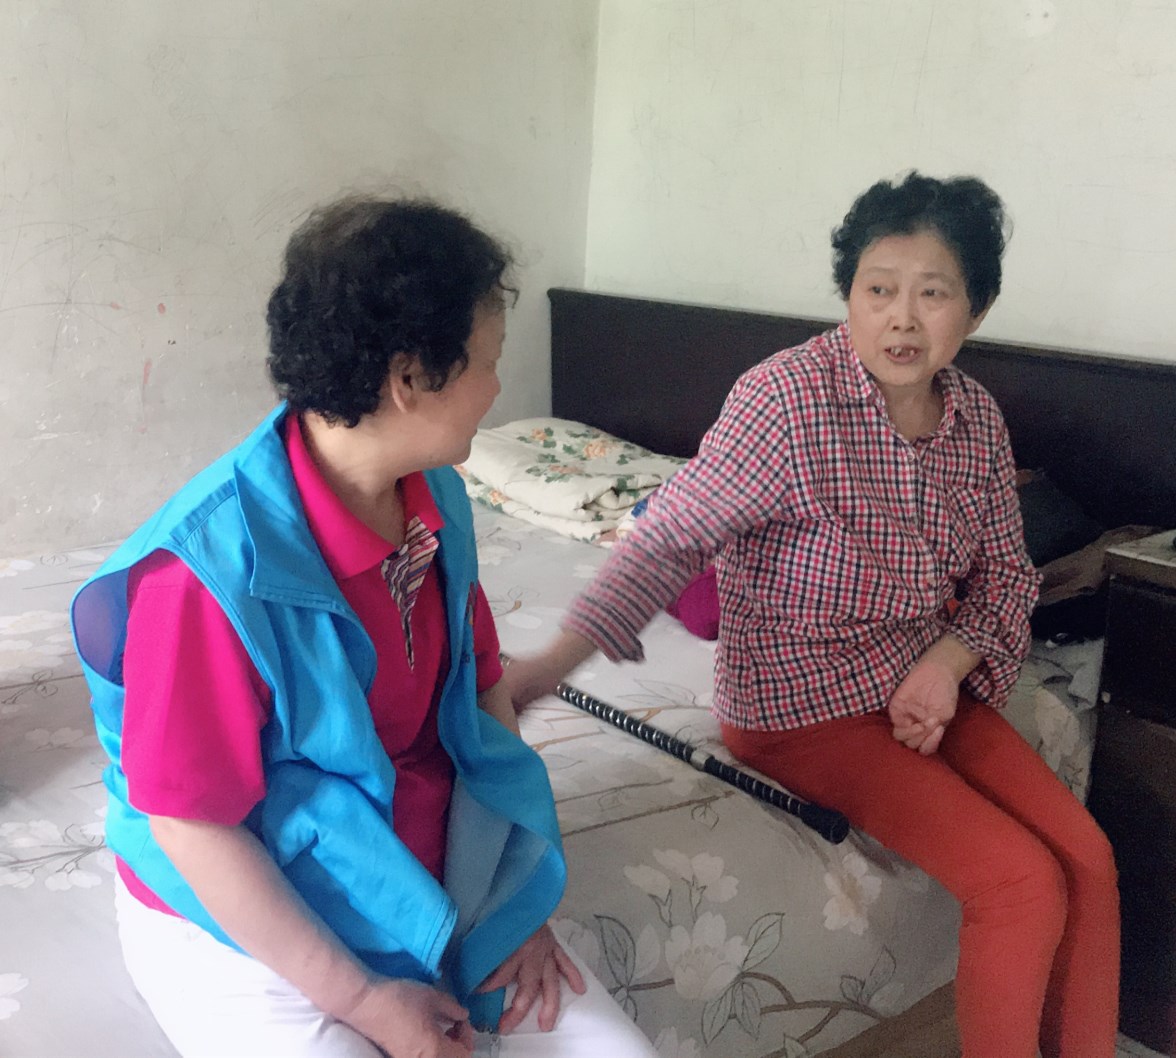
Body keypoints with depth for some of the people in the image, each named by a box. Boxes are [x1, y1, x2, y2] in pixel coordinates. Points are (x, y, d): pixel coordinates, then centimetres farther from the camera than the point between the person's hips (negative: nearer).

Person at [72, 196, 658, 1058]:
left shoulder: (435, 501, -5)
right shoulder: (214, 565, -27)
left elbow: (483, 688, 4)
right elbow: (190, 824, -20)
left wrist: (520, 906, -3)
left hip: (433, 882, 5)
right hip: (243, 917, -5)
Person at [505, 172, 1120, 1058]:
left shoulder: (977, 418, -1)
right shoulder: (789, 397, -21)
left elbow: (1005, 571, 8)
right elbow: (674, 535, -22)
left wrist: (950, 660, -11)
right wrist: (559, 658, -30)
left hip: (930, 682, 7)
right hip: (805, 704, -6)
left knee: (1088, 861, -2)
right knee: (1024, 884, -14)